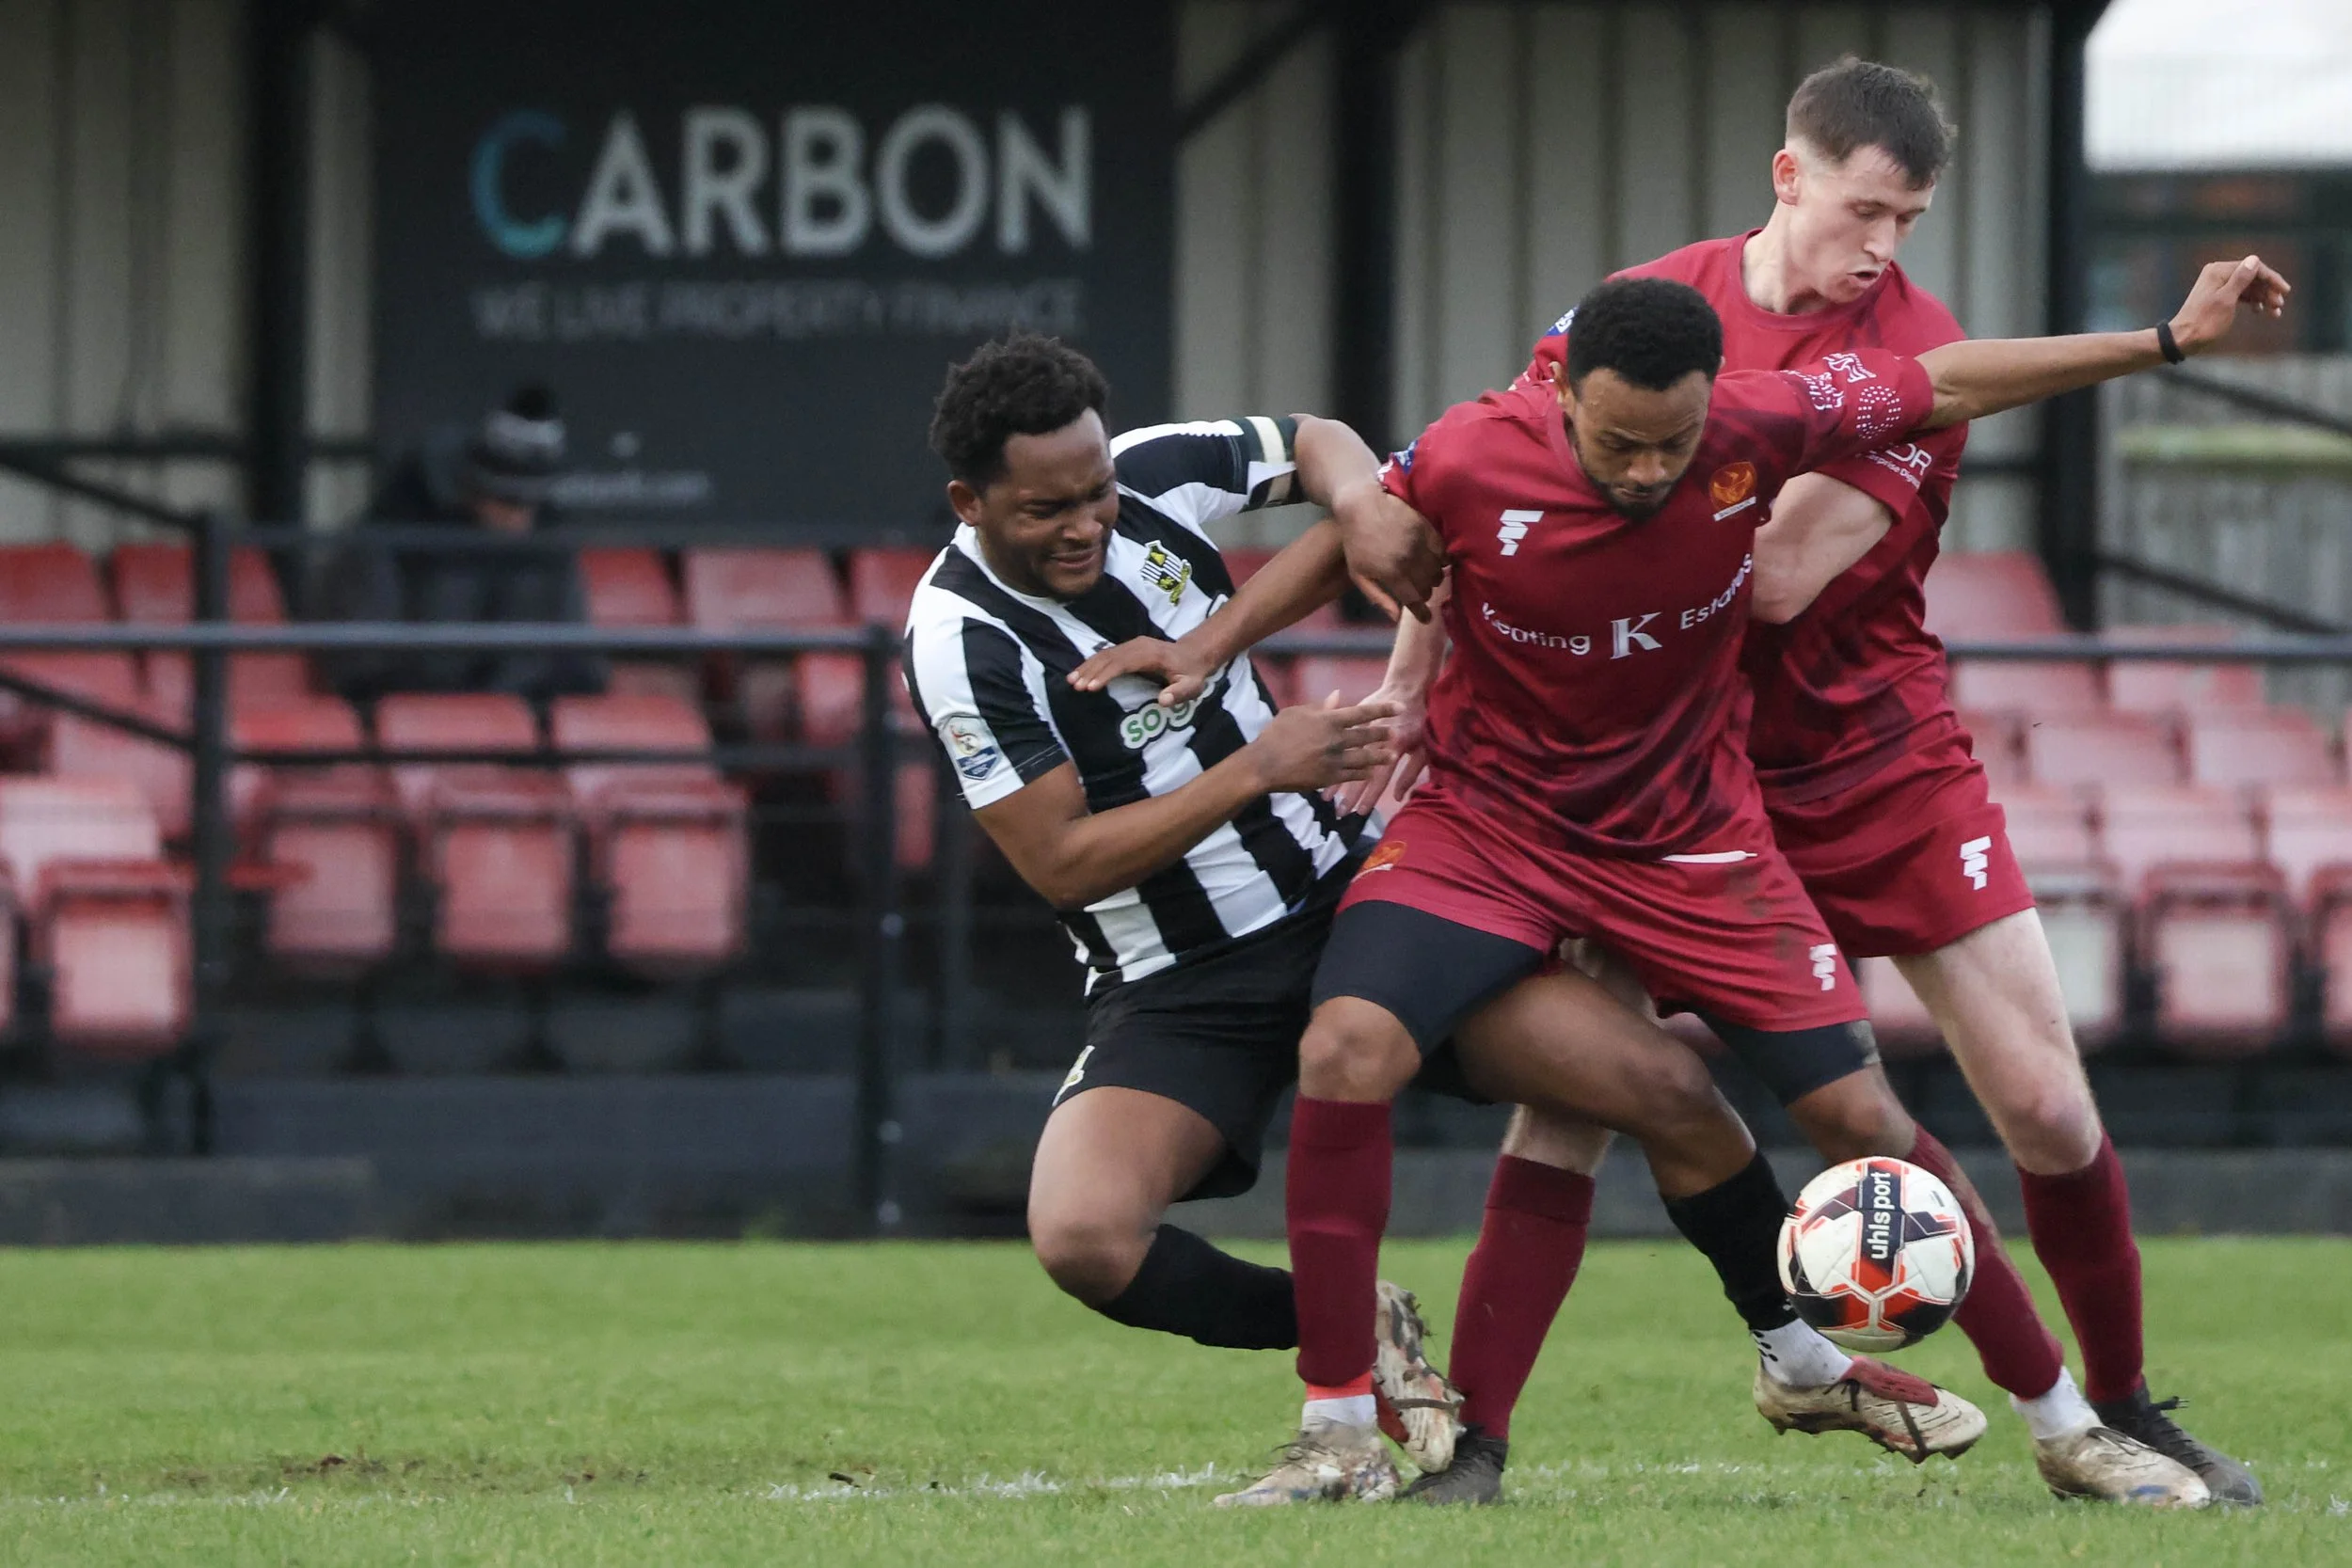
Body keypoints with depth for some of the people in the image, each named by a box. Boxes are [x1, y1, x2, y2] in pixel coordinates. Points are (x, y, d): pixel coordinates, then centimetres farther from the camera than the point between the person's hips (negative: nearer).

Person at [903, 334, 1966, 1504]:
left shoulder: (1153, 471, -7)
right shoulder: (961, 637, -18)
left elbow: (1322, 446, 14)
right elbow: (1060, 861, -18)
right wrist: (1254, 769, -22)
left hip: (1345, 897, 3)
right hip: (1174, 992, -3)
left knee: (1664, 1084, -7)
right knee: (1080, 1238, -31)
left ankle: (1809, 1360, 17)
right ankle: (1351, 1339, -4)